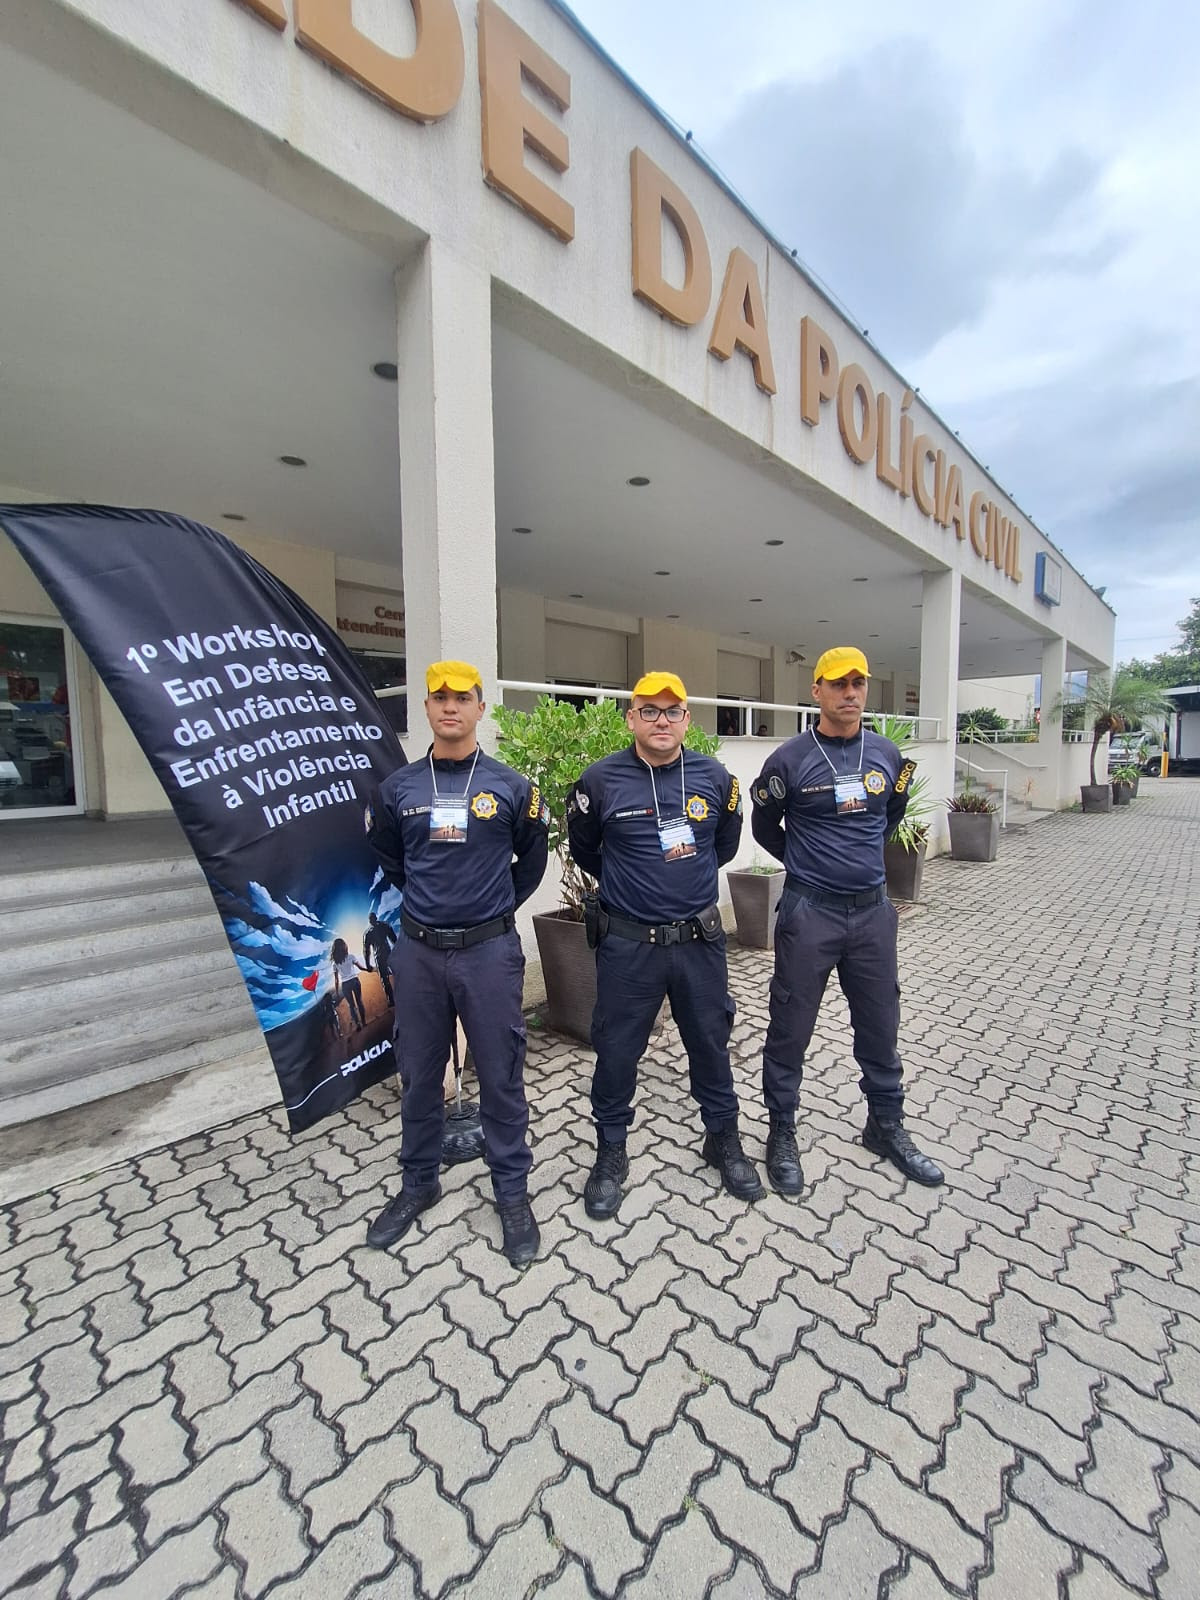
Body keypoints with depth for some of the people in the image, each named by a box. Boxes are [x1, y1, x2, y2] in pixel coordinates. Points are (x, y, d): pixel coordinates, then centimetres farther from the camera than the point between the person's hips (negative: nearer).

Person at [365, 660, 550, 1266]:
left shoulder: (511, 786, -4)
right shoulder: (397, 788, 2)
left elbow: (532, 860, 10)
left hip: (490, 950, -2)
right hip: (418, 949, 3)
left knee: (500, 1076, 8)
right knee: (419, 1074, 17)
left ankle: (512, 1192, 29)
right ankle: (418, 1183, 39)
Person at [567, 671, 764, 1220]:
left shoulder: (714, 777, -3)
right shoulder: (601, 780, -10)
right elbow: (583, 848, 7)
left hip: (699, 940, 2)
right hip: (627, 944, -2)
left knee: (710, 1044, 18)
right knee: (616, 1051, 11)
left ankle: (723, 1140, 43)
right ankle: (611, 1152, 36)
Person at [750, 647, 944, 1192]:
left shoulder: (887, 755, 3)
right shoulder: (789, 759, -9)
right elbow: (764, 826, 5)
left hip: (872, 910, 4)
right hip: (809, 912, -4)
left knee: (880, 1025, 17)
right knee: (790, 1030, 6)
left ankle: (886, 1126, 39)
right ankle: (782, 1134, 26)